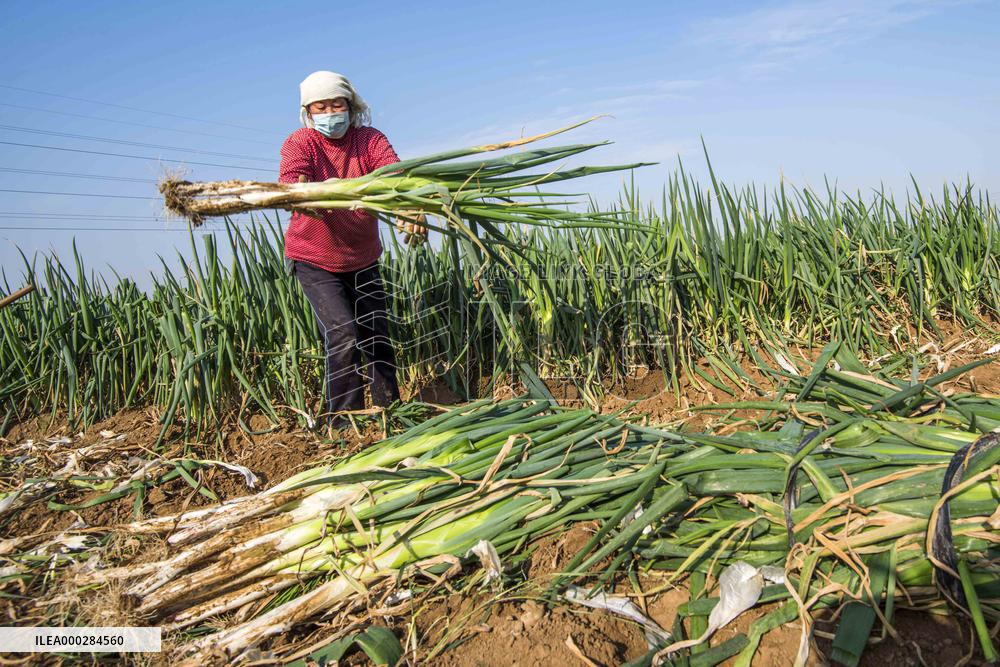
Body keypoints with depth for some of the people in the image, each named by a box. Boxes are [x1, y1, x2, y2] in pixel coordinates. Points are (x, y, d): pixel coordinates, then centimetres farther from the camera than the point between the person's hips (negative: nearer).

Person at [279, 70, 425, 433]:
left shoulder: (370, 139, -8)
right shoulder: (300, 143, -13)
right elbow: (291, 180, -34)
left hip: (363, 260, 3)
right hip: (315, 262, -3)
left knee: (378, 338, 8)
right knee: (343, 334, -18)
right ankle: (342, 423, -5)